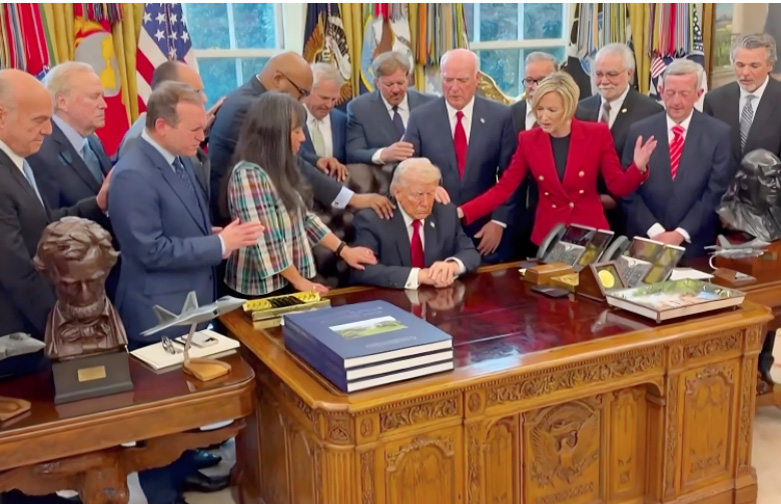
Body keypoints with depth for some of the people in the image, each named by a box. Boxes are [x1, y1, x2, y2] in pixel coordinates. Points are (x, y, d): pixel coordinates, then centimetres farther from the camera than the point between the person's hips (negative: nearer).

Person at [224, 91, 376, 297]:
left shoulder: (280, 170, 8)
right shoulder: (249, 175, -19)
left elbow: (303, 218, 13)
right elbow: (265, 241, -21)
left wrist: (343, 250, 9)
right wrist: (299, 280, -13)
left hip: (287, 283, 8)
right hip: (263, 289, -8)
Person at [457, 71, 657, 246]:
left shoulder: (597, 134, -7)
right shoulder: (528, 140, -3)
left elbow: (618, 186, -6)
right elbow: (502, 189, -5)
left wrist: (638, 168, -27)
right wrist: (461, 212, -17)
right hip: (548, 235, 1)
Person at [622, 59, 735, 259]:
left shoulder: (719, 133, -1)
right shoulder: (638, 131, 2)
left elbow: (716, 192, -5)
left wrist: (681, 234, -13)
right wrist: (654, 232, -11)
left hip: (695, 245, -1)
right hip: (644, 242, 1)